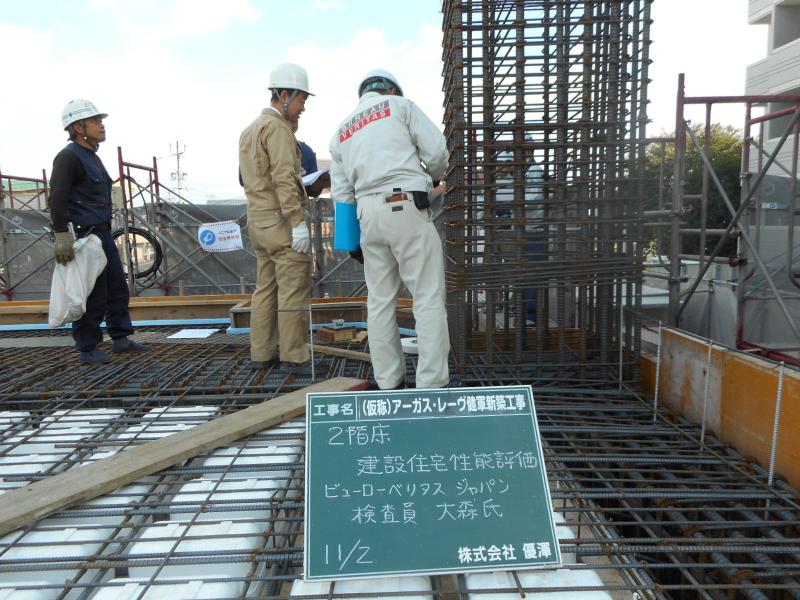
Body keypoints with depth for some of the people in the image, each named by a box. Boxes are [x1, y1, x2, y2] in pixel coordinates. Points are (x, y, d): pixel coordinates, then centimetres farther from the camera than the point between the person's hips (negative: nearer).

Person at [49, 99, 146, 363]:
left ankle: (121, 338, 22)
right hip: (83, 236, -9)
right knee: (92, 295, -5)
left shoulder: (92, 156, 19)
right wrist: (62, 237, -24)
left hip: (103, 233, 9)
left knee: (117, 288, 12)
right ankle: (87, 348, 6)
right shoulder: (68, 157, -10)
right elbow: (57, 199, -18)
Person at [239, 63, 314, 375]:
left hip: (259, 220, 10)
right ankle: (294, 357, -5)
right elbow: (283, 178, -20)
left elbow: (266, 176, 15)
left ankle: (261, 353, 15)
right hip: (280, 220, -10)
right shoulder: (277, 127, -10)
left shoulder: (251, 129, 21)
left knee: (266, 288, 11)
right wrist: (298, 222, -22)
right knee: (293, 290, -8)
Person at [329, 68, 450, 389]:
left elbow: (340, 192, 15)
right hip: (407, 207, -5)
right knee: (428, 297, -2)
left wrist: (358, 230, 21)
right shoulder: (400, 105, 8)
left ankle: (388, 380, 16)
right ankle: (431, 383, -3)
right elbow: (436, 151, -1)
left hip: (368, 214, 5)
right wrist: (434, 177, 20)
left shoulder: (341, 132, 22)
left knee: (380, 300, 11)